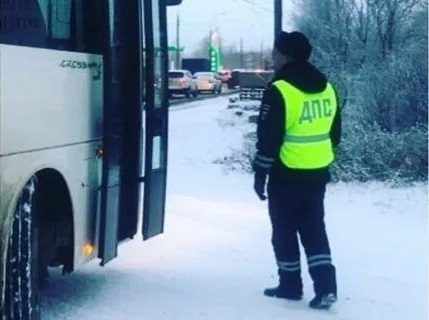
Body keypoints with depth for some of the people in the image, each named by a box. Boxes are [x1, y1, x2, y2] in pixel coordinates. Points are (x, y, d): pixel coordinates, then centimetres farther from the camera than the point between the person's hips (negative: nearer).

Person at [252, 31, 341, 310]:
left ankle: (290, 285, 19)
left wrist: (260, 174, -7)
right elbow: (334, 133, 13)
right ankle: (326, 286, 4)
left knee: (285, 231, 9)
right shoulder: (327, 88, 6)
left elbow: (269, 138, -16)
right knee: (314, 228, 13)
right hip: (318, 174, 6)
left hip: (287, 175, -6)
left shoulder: (279, 90, -16)